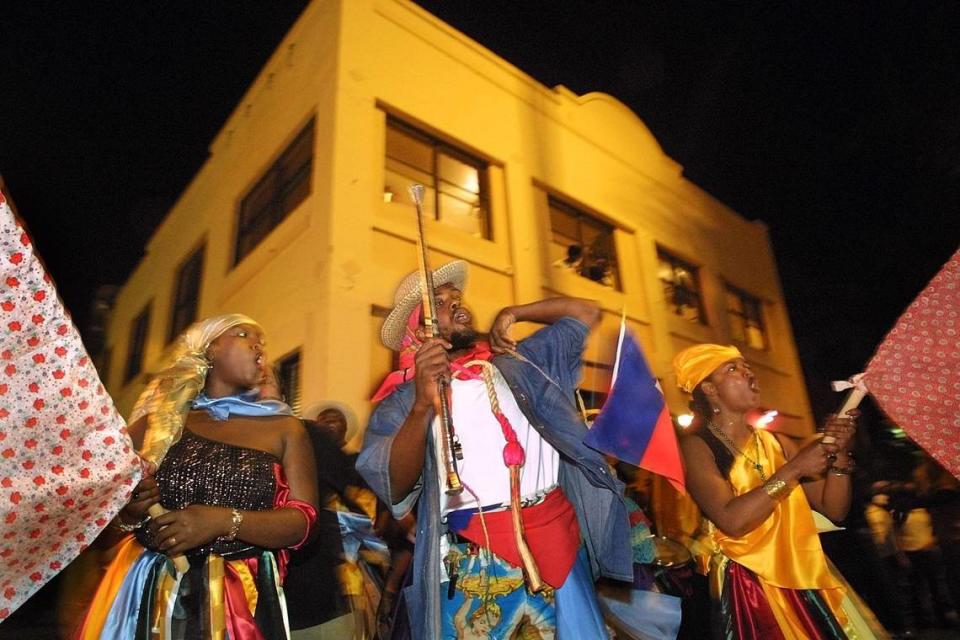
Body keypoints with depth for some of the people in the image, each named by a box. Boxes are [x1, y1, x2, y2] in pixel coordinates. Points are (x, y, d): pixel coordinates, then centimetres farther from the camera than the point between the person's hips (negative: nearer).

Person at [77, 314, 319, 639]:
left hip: (242, 597, 0)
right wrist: (126, 513, -14)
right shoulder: (159, 419, 4)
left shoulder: (284, 428, 2)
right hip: (148, 589, 1)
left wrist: (225, 521, -19)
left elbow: (302, 520, -6)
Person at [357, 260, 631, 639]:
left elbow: (585, 313, 19)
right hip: (476, 558, -2)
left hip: (556, 535, 3)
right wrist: (421, 405, -26)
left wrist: (513, 313, 10)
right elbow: (394, 489, -12)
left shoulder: (515, 362, 11)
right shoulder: (401, 399, 3)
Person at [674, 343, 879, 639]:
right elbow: (732, 521, -22)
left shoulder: (776, 443, 10)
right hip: (748, 590, -5)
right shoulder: (696, 445, -9)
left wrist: (839, 453, -7)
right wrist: (794, 469, -17)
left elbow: (834, 510, 8)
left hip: (804, 584, 5)